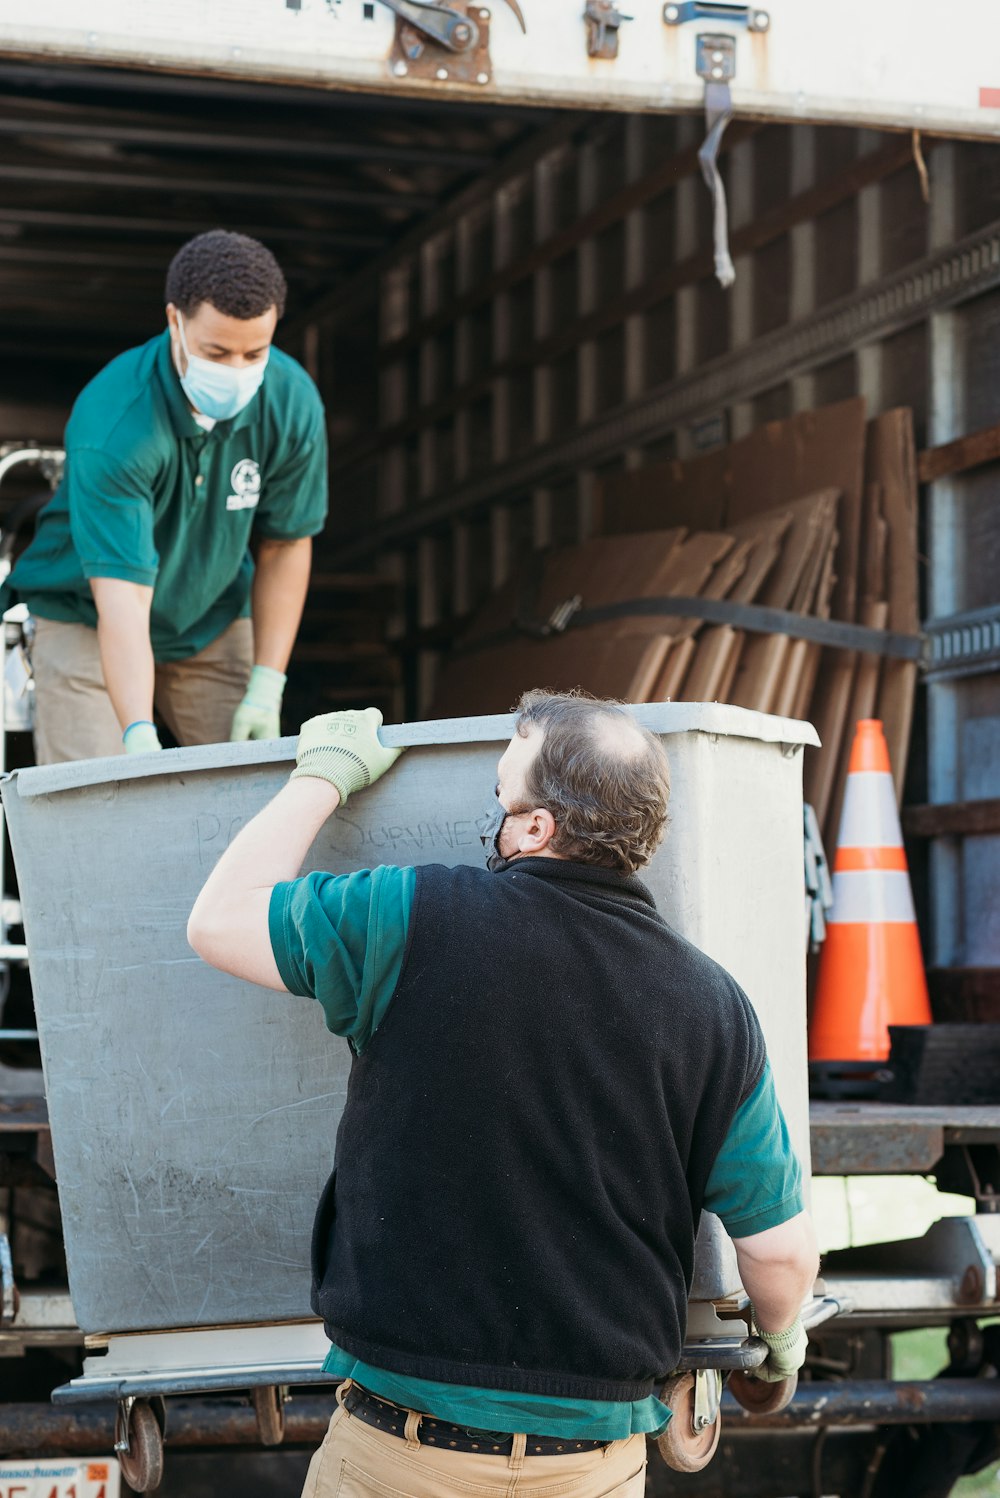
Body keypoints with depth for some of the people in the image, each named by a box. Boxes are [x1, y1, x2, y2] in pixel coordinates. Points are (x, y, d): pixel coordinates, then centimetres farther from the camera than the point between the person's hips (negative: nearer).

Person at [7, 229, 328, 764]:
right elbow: (121, 595, -38)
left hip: (213, 619, 4)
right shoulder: (111, 425, -33)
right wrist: (139, 737, -49)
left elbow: (285, 545, -5)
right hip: (88, 619, -4)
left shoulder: (293, 404, -18)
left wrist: (266, 688, -10)